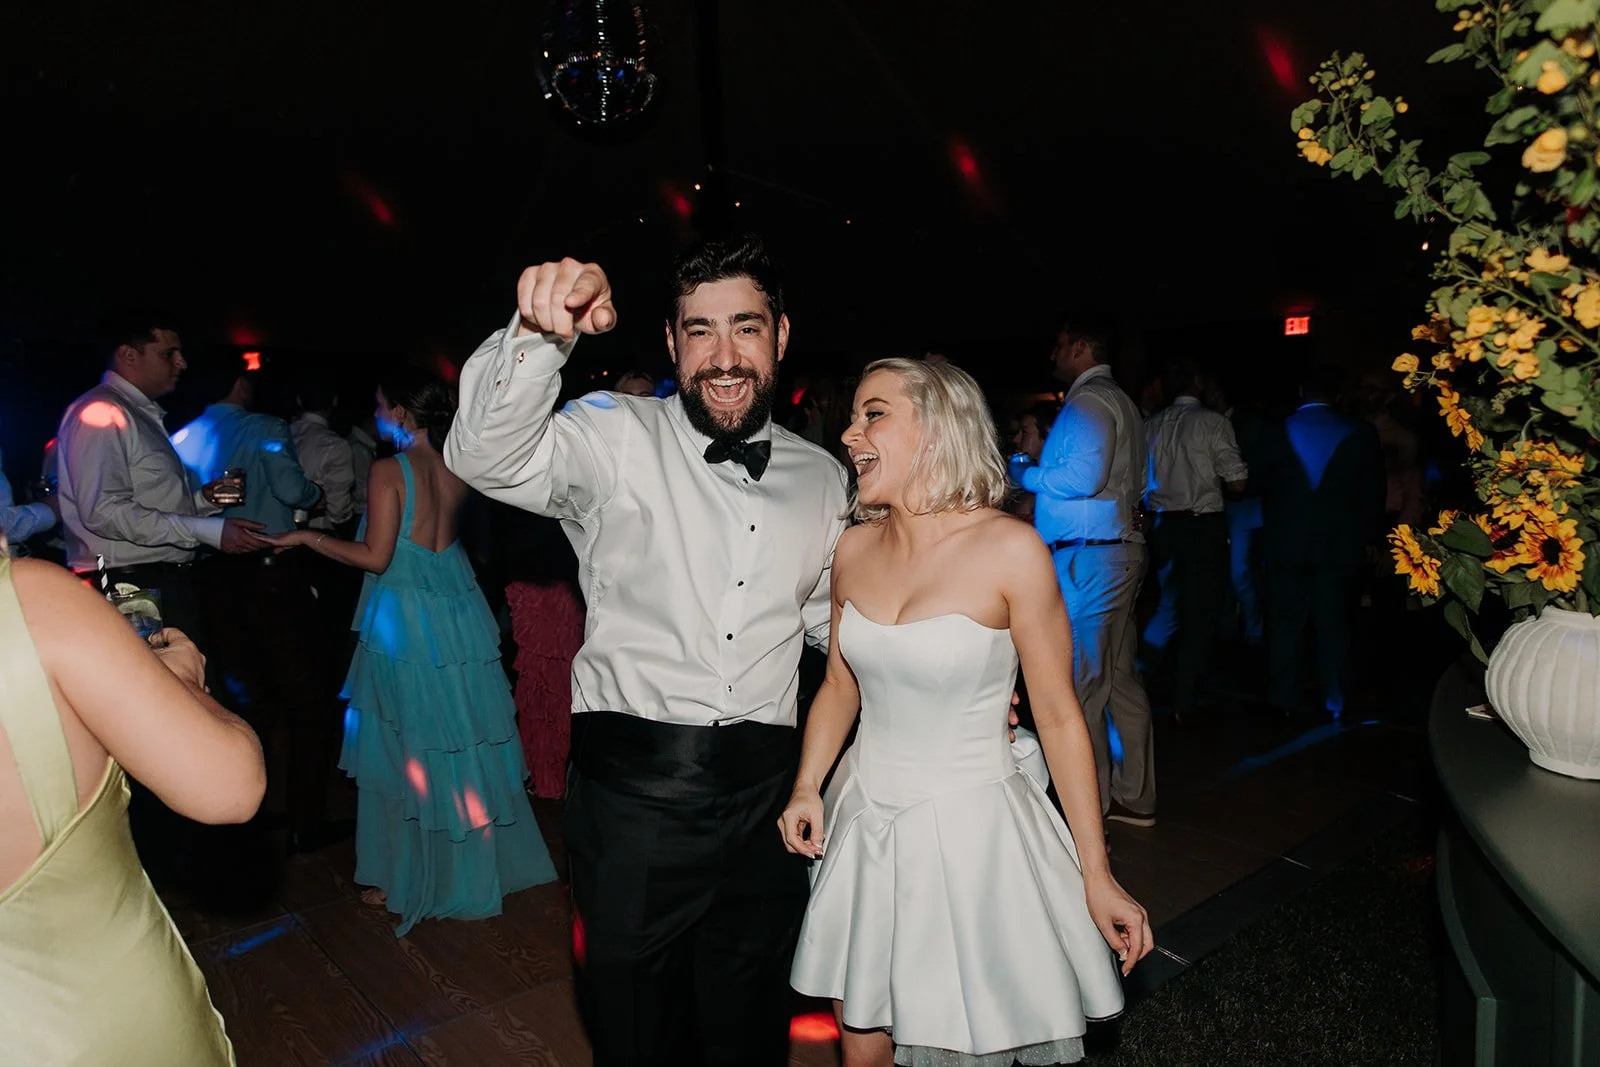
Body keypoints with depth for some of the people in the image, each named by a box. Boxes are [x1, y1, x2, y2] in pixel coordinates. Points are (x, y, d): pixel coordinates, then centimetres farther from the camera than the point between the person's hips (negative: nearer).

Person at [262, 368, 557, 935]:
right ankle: (476, 861, 28)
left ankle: (405, 877, 21)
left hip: (406, 620, -6)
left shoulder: (389, 470, -13)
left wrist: (307, 537, -5)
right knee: (463, 739, 15)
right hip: (457, 611, 6)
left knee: (407, 747, 7)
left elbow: (376, 557, -15)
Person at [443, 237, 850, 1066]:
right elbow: (487, 458, -22)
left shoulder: (822, 477, 7)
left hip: (766, 790, 4)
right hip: (633, 780, -3)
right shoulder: (617, 438, -6)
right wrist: (538, 334, -39)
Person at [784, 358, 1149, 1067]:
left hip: (970, 827, -4)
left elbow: (1059, 715, -10)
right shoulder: (855, 548, -1)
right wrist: (808, 787, -3)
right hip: (865, 819, 5)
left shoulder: (1009, 549, -16)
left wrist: (1097, 875, -7)